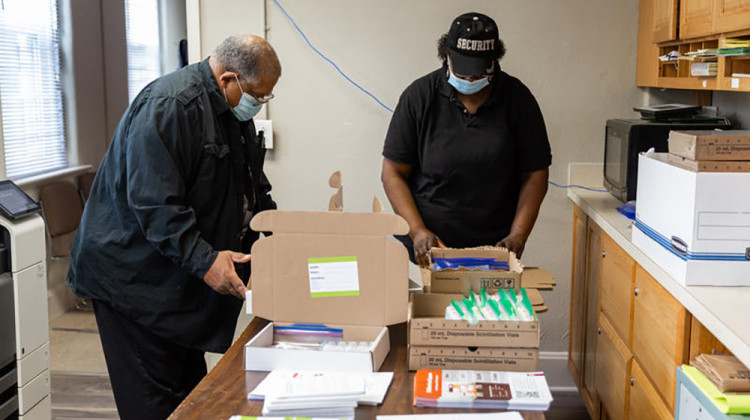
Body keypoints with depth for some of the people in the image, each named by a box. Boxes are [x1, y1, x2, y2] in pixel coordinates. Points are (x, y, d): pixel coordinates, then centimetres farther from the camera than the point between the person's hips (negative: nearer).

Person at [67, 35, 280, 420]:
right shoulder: (169, 106, -22)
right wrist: (203, 260, -31)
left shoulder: (234, 113, 10)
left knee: (190, 386, 16)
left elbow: (255, 193, 19)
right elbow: (154, 203, -28)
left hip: (180, 281, 10)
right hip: (134, 276, -9)